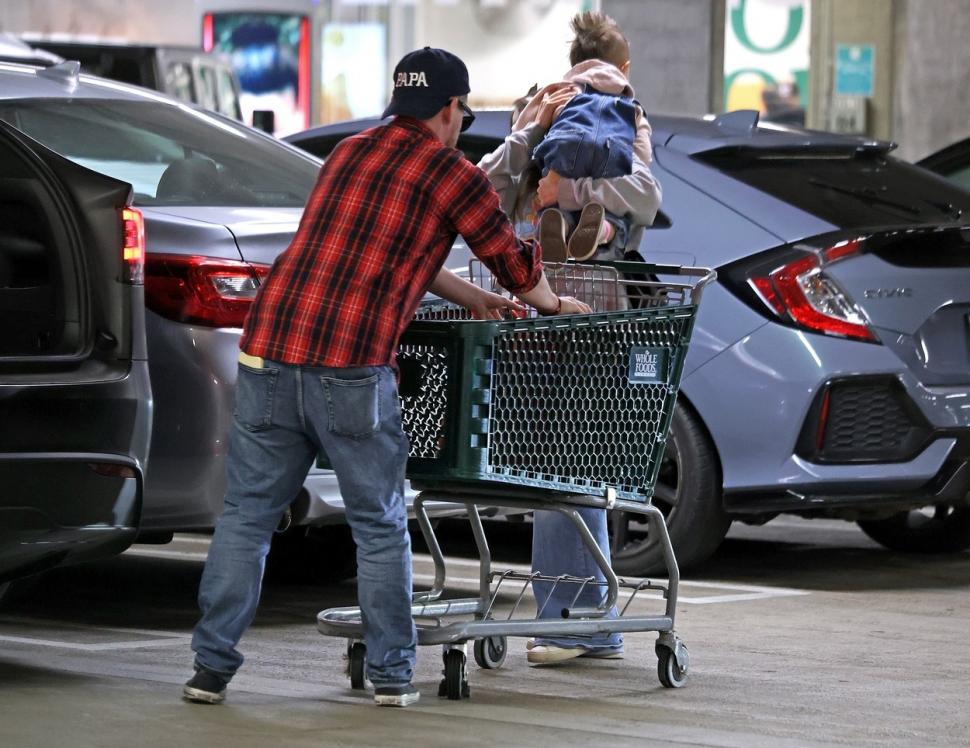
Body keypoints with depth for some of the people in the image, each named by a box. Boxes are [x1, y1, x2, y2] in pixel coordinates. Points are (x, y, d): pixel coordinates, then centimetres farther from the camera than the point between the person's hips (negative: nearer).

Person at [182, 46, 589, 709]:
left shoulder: (349, 154, 22)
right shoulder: (452, 176, 4)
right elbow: (515, 262, 16)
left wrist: (475, 300, 41)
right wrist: (554, 304, 37)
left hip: (267, 356, 5)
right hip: (352, 371, -5)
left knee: (246, 516, 9)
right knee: (380, 527, 9)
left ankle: (212, 667, 7)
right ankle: (391, 674, 14)